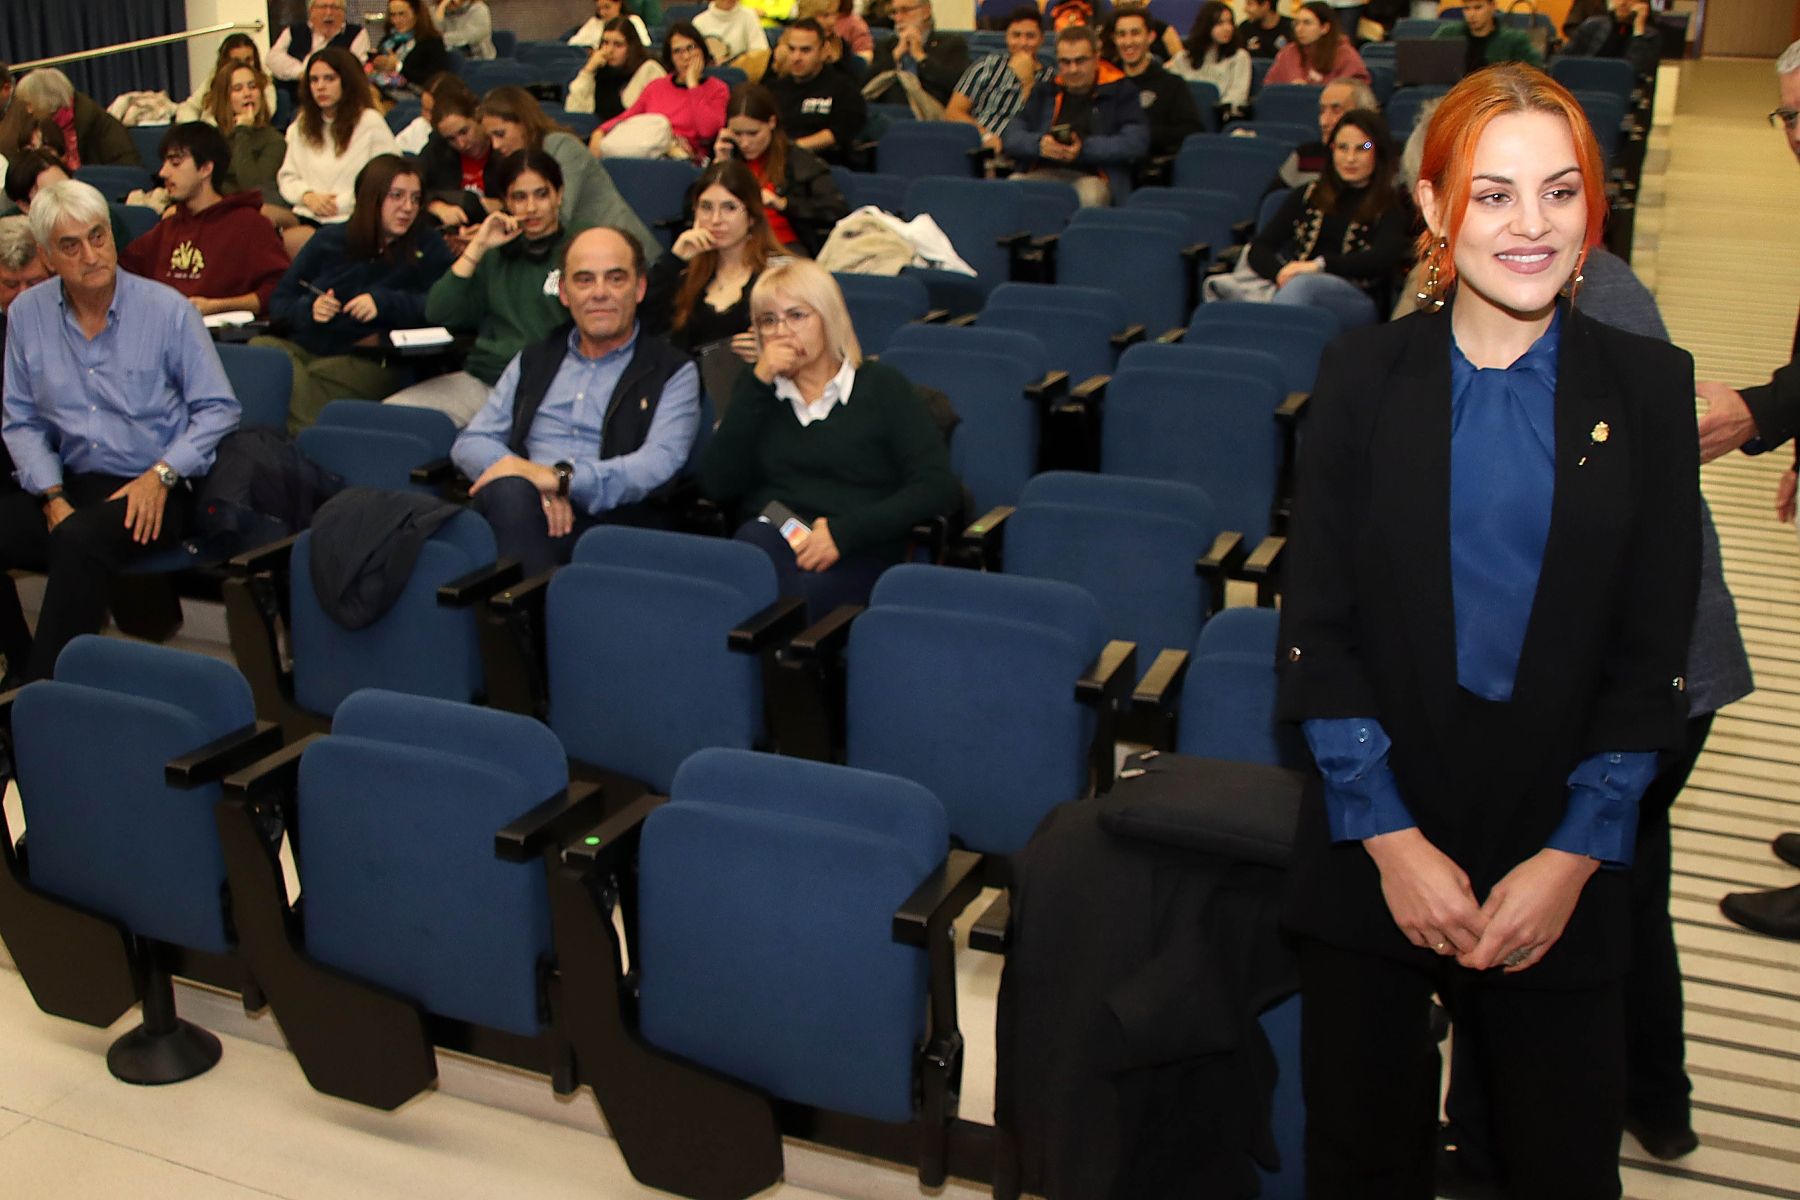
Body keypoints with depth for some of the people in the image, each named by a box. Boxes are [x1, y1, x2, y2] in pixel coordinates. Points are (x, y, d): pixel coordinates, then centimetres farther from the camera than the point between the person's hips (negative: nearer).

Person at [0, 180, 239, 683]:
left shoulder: (167, 309, -3)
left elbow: (218, 409, -2)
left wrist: (161, 475, -13)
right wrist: (52, 497, -4)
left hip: (156, 490, -4)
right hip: (73, 484, 4)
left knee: (79, 539, -34)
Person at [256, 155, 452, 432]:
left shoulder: (426, 246, 9)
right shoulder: (330, 240, 17)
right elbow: (279, 302, 20)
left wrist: (384, 302, -13)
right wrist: (308, 308, -3)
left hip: (370, 362, -4)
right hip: (304, 346, 4)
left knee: (315, 380, -35)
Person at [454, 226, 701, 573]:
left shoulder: (673, 372, 12)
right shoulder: (533, 360, 26)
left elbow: (660, 463, -6)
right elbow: (470, 442, 16)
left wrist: (561, 477, -19)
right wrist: (536, 487, -7)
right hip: (518, 517, 3)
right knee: (513, 491, -35)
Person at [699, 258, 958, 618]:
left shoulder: (881, 386, 13)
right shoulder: (756, 391, 22)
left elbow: (939, 487, -1)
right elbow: (716, 486, 7)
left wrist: (844, 532, -13)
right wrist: (759, 383, 3)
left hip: (855, 557, -2)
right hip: (764, 545, 3)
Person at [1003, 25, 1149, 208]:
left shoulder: (1119, 90, 11)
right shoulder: (1044, 92, 20)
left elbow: (1137, 141, -2)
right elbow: (1011, 138, 12)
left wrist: (1085, 148, -14)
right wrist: (1039, 144, -11)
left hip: (1092, 176, -2)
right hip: (1042, 172, 2)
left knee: (1090, 195, -38)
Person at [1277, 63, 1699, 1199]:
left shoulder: (1647, 386, 0)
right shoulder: (1366, 374, -2)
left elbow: (1653, 656, -1)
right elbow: (1316, 630, -4)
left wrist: (1573, 859, -9)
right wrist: (1393, 840, -11)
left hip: (1565, 862, 1)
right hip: (1372, 854, 0)